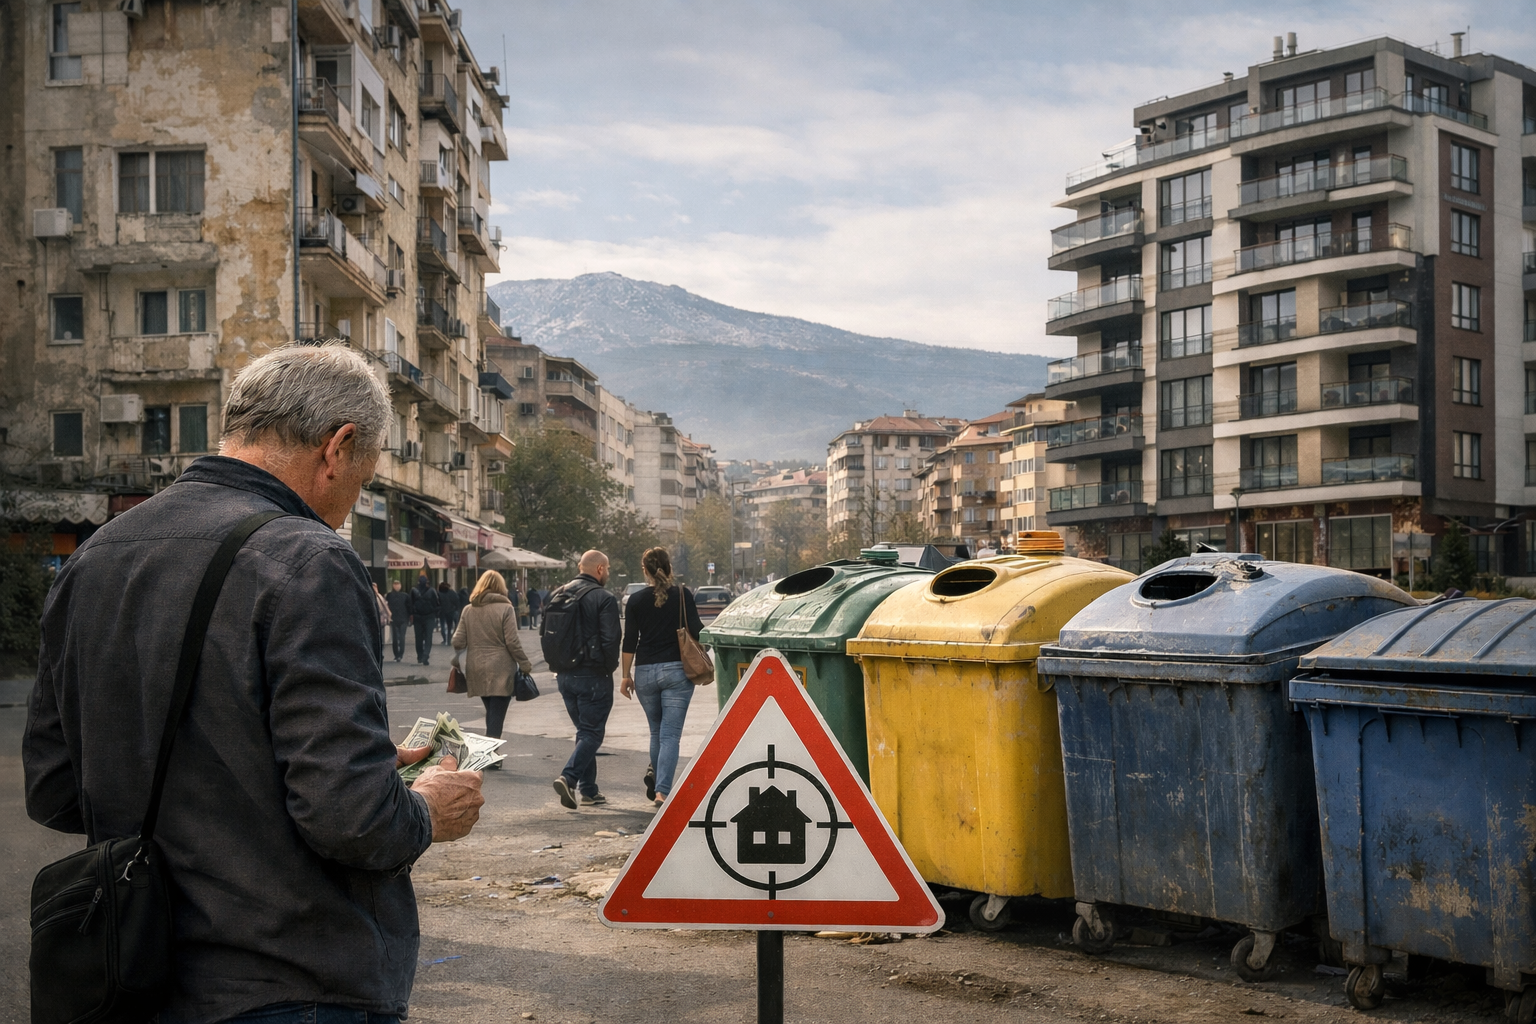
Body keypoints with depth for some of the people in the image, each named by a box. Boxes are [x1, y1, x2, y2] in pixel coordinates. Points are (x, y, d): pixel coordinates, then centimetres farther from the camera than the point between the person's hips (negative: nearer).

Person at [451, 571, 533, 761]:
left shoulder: (468, 610, 5)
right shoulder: (505, 608, -8)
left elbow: (458, 641, 3)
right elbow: (512, 642, -11)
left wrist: (456, 659, 22)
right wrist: (525, 665, -2)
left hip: (476, 669, 5)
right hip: (500, 670, -4)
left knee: (490, 712, 17)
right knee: (497, 714, 1)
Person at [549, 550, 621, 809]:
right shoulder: (604, 599, -13)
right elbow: (610, 640, -17)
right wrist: (610, 667, -3)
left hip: (564, 675, 7)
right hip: (593, 676, -7)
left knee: (584, 730, 16)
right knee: (592, 732, 0)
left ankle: (589, 790, 17)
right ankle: (568, 777, -18)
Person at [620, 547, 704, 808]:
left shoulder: (636, 600, 1)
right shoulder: (682, 595, -3)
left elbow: (629, 641, 1)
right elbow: (696, 631, -6)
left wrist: (626, 675, 7)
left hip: (645, 672, 2)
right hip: (676, 670, -2)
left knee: (656, 731, 21)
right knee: (670, 734, -3)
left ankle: (656, 778, 30)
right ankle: (662, 790, -12)